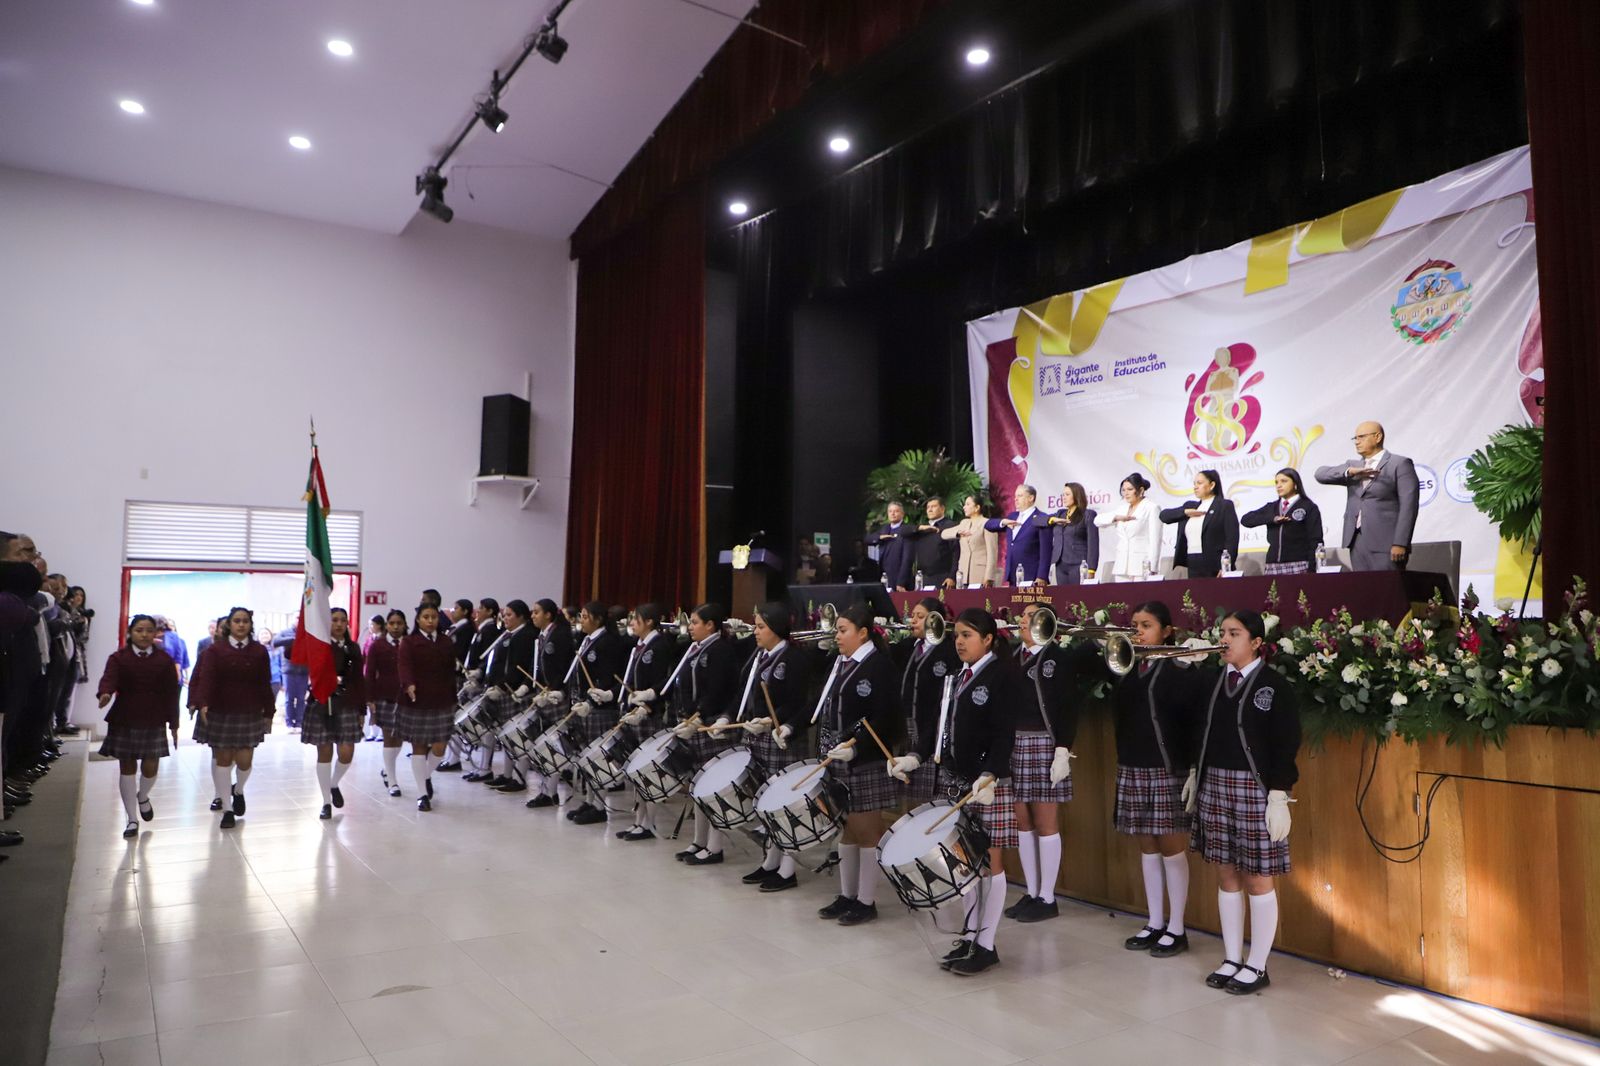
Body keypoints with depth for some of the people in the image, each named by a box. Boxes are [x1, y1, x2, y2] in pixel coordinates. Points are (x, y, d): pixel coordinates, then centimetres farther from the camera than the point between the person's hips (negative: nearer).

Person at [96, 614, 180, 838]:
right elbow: (109, 678, -20)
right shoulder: (119, 658, 0)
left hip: (154, 722, 1)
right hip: (124, 721, 0)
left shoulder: (164, 660, 2)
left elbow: (171, 693, 3)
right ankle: (132, 819, 14)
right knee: (127, 768, 5)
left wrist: (173, 725, 2)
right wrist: (105, 693, -43)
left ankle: (143, 796, 35)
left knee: (150, 767, 0)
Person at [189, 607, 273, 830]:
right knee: (223, 759, 4)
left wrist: (268, 713, 5)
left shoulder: (259, 652, 2)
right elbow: (207, 678, -11)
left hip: (250, 714, 0)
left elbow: (265, 684, 5)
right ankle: (228, 809, 16)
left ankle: (238, 790, 33)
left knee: (244, 761, -1)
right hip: (221, 713, 0)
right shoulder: (217, 650, -1)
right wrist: (203, 703, -27)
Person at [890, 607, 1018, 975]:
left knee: (989, 860, 1)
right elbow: (939, 725, 15)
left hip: (986, 783, -7)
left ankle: (986, 944, 10)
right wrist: (916, 757, 2)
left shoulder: (1003, 676, -9)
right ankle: (970, 935, 23)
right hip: (953, 779, 7)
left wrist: (989, 775, -28)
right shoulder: (956, 676, 14)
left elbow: (1004, 734, -17)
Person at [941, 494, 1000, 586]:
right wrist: (958, 533, -10)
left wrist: (988, 578, -16)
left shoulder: (987, 524, -2)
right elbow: (944, 534, 11)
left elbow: (992, 552, -8)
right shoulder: (964, 523, 19)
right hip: (964, 575, 6)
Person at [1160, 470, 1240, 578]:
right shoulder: (1190, 506, 19)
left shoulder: (1225, 505, 2)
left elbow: (1232, 538, -6)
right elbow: (1164, 515, 12)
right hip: (1192, 566, 5)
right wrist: (1185, 512, -4)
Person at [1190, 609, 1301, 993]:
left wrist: (1279, 796, -14)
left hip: (1255, 788, -5)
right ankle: (1232, 959, 24)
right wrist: (1196, 775, 11)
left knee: (1258, 879, 3)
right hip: (1215, 784, 5)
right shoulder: (1216, 681, 7)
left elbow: (1286, 745, -10)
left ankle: (1256, 966, 16)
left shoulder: (1275, 685, -8)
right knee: (1226, 875, 12)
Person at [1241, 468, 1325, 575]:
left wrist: (1312, 569, -10)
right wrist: (1272, 519, -7)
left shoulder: (1308, 507, 6)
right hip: (1273, 566, 3)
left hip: (1298, 566, -3)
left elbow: (1315, 541, 0)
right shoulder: (1271, 508, 18)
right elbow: (1245, 520, 7)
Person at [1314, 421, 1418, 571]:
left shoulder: (1400, 464, 1)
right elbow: (1321, 473, 5)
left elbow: (1408, 505, -7)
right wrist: (1350, 472, -12)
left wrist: (1400, 543, -15)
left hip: (1385, 542, -5)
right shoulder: (1352, 465, 19)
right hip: (1357, 541, 5)